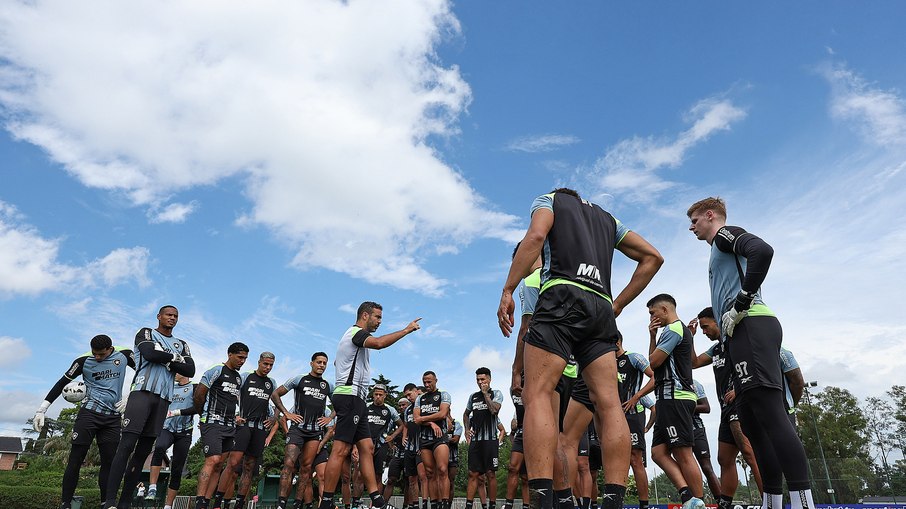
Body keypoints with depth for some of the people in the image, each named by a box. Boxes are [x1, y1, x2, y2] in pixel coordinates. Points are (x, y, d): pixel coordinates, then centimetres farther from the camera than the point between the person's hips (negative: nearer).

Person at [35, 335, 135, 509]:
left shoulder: (124, 355, -1)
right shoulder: (84, 360, -4)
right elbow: (62, 383, 2)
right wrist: (41, 410, -1)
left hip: (112, 418, 2)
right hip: (89, 412, -1)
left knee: (109, 462, 3)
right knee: (76, 459, -4)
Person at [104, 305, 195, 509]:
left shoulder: (181, 345, 21)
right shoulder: (146, 333, 9)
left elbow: (190, 371, 6)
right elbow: (150, 353, -14)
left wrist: (165, 360, -3)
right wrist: (175, 357, 0)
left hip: (163, 398, 5)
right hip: (142, 391, -4)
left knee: (144, 450, 4)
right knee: (127, 445, -12)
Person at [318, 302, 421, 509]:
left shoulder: (354, 335, 23)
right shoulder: (356, 332, -8)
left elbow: (336, 362, 33)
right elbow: (379, 343, -28)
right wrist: (407, 330, -21)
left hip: (355, 400, 10)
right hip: (350, 396, -10)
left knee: (367, 448, 4)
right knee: (341, 450, -11)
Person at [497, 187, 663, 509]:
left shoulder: (549, 199, 19)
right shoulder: (607, 218, 33)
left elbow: (536, 236, -4)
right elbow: (652, 257, 25)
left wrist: (507, 291, -9)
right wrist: (618, 304, 20)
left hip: (562, 297, -5)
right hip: (602, 308, 6)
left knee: (537, 395, -14)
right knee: (609, 404, -2)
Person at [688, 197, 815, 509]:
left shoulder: (725, 234, 4)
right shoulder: (720, 251, 33)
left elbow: (763, 250, -17)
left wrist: (742, 302, -18)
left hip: (751, 326, -10)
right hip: (742, 333, 10)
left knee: (768, 410, -21)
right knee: (750, 420, 6)